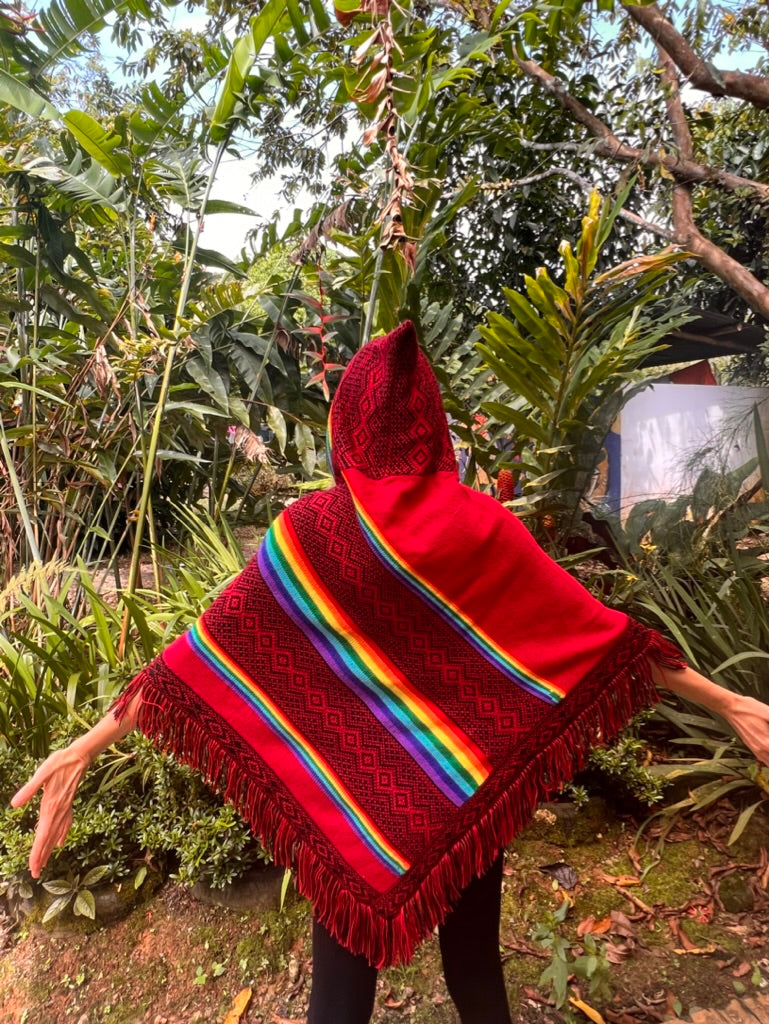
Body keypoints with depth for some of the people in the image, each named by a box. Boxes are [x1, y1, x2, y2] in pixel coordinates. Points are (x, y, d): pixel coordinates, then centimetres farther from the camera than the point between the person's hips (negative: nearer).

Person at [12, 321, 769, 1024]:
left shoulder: (311, 530, -11)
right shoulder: (478, 525, -11)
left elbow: (207, 646, -11)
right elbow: (593, 627, -7)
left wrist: (86, 747, -4)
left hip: (348, 796, 0)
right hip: (466, 792, 1)